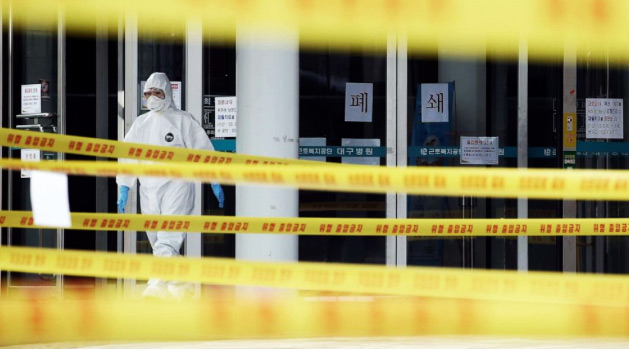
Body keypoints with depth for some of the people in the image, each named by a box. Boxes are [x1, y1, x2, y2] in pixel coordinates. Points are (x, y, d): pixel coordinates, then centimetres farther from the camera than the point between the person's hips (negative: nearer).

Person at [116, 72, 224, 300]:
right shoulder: (140, 124, 15)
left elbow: (203, 150, 2)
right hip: (148, 188, 6)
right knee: (157, 239, 9)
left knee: (168, 238, -18)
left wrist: (215, 183, 0)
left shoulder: (182, 121, 1)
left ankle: (158, 284, -27)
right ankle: (180, 285, 22)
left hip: (176, 185, -6)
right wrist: (123, 189, 11)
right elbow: (128, 155, 17)